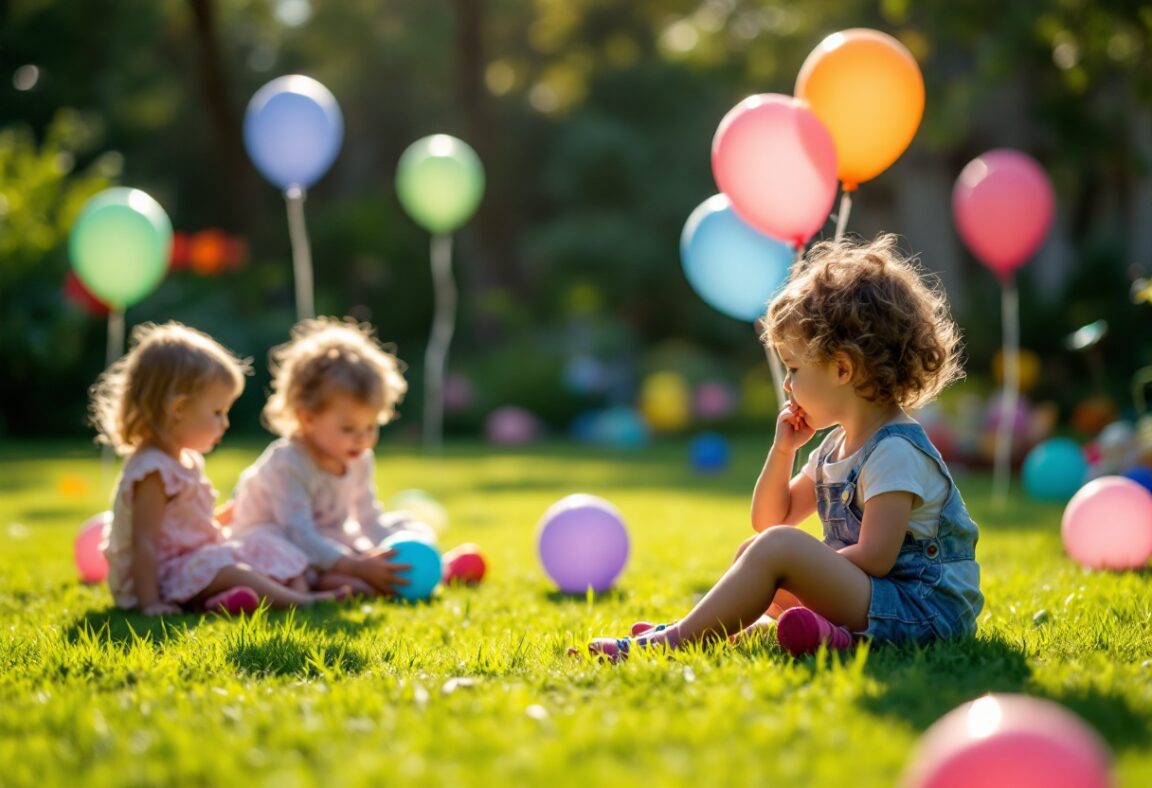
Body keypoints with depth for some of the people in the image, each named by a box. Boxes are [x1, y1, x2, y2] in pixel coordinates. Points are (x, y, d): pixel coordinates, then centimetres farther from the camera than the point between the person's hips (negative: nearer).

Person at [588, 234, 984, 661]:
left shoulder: (895, 451, -14)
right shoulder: (838, 447, 15)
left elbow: (872, 559, -22)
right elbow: (771, 518, 22)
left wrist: (803, 562, -10)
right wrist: (782, 449, 7)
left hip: (922, 608, -10)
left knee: (778, 548, -25)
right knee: (754, 550, 14)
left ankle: (673, 641, -24)